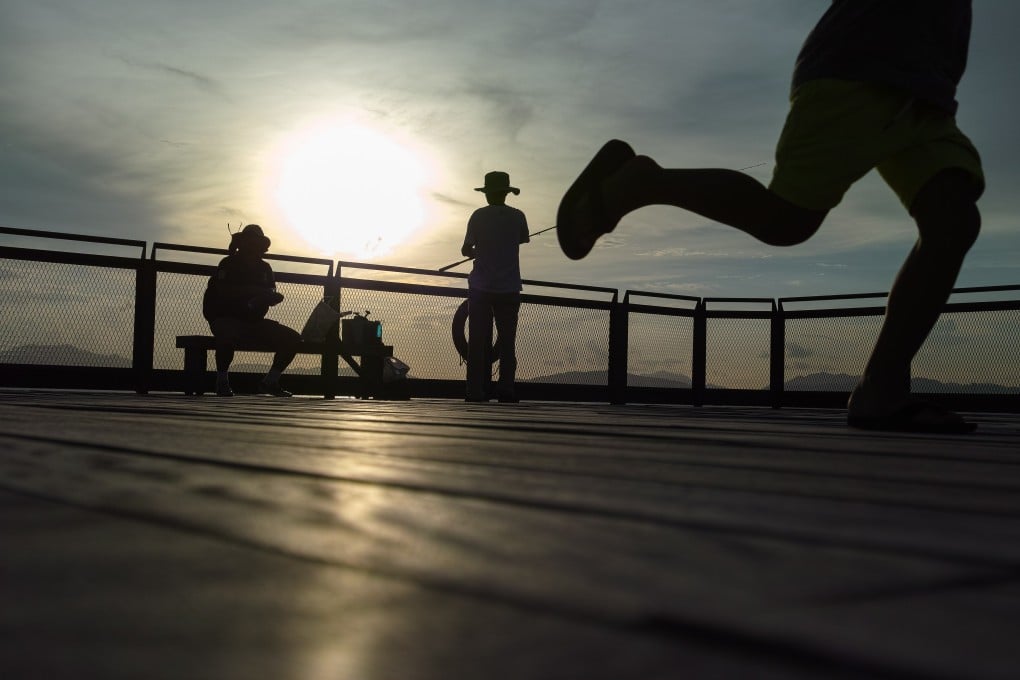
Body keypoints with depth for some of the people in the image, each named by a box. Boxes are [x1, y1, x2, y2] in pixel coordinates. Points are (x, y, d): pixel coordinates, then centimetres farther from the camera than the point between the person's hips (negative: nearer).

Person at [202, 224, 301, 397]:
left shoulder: (264, 268, 12)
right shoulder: (229, 264, -4)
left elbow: (272, 295, 7)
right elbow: (221, 294, -18)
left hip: (254, 321, 6)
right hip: (226, 319, -6)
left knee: (293, 338, -9)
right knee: (228, 334, -42)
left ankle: (270, 381, 1)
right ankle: (222, 381, -20)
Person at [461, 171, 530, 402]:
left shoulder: (479, 216, -3)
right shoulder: (517, 217, 1)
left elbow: (466, 250, -1)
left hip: (481, 288, -1)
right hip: (509, 288, 1)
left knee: (479, 342, 2)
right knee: (507, 342, 7)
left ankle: (477, 392, -1)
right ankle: (506, 390, 2)